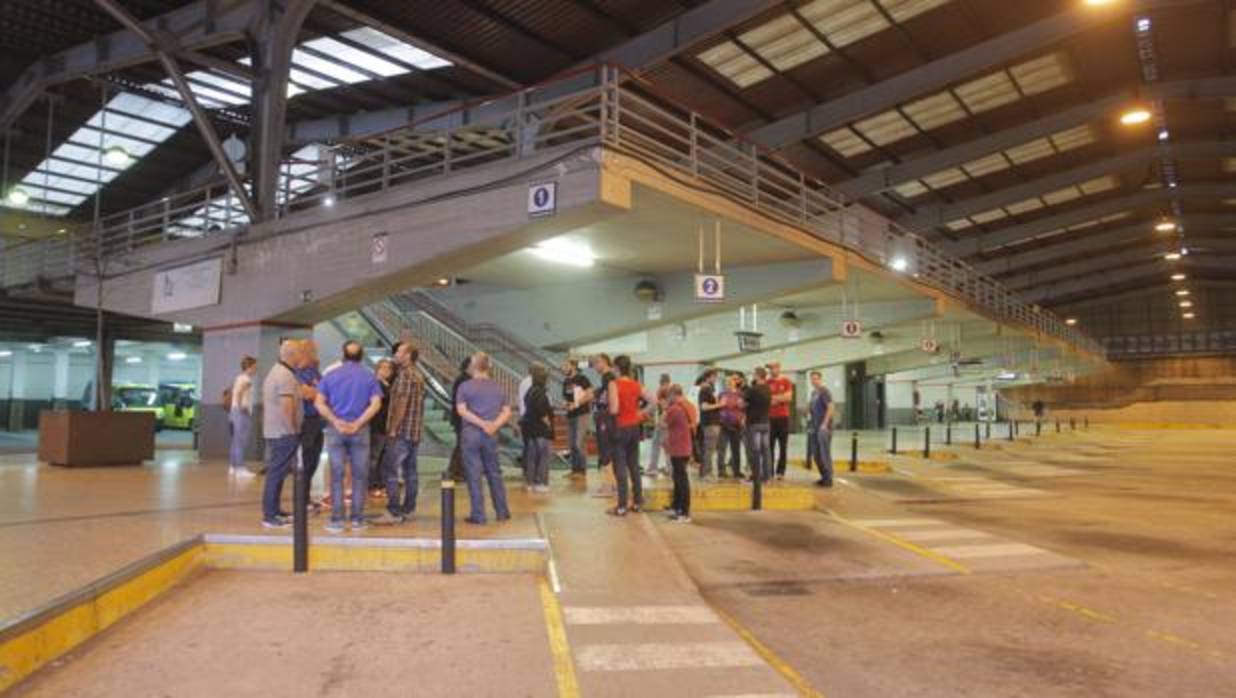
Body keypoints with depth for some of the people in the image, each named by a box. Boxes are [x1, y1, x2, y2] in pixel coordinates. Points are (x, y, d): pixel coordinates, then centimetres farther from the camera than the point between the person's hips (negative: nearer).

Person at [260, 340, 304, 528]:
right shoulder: (286, 375, -17)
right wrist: (293, 429, -14)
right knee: (277, 472, -6)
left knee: (275, 472, 15)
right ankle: (270, 516, -1)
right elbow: (286, 407, -25)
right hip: (284, 432, -10)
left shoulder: (275, 371, 16)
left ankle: (272, 511, 23)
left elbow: (267, 401, 21)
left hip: (273, 431, 10)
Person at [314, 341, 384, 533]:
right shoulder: (369, 377, 4)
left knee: (336, 476, 5)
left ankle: (336, 520, 6)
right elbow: (375, 404, -9)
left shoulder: (330, 376, 6)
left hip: (335, 430, 1)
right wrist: (358, 423, -11)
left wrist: (336, 421, -9)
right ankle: (357, 519, 8)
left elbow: (320, 403, -3)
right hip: (360, 431, -1)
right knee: (359, 476, 5)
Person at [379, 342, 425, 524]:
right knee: (410, 470, 11)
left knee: (390, 470, -8)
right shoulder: (417, 376, 18)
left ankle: (394, 512, -10)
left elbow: (401, 404, -19)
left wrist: (393, 429, -16)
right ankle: (408, 509, 16)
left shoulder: (405, 375, -12)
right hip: (415, 432, 10)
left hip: (402, 431, -10)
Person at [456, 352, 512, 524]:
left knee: (474, 474, 1)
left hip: (471, 433, -4)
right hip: (491, 434, 4)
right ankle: (502, 512, 19)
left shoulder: (465, 386, -4)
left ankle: (478, 515, 4)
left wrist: (482, 424, -15)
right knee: (494, 473, 14)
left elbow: (462, 410, -14)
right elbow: (506, 412, 4)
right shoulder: (498, 387, 9)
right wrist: (494, 425, -9)